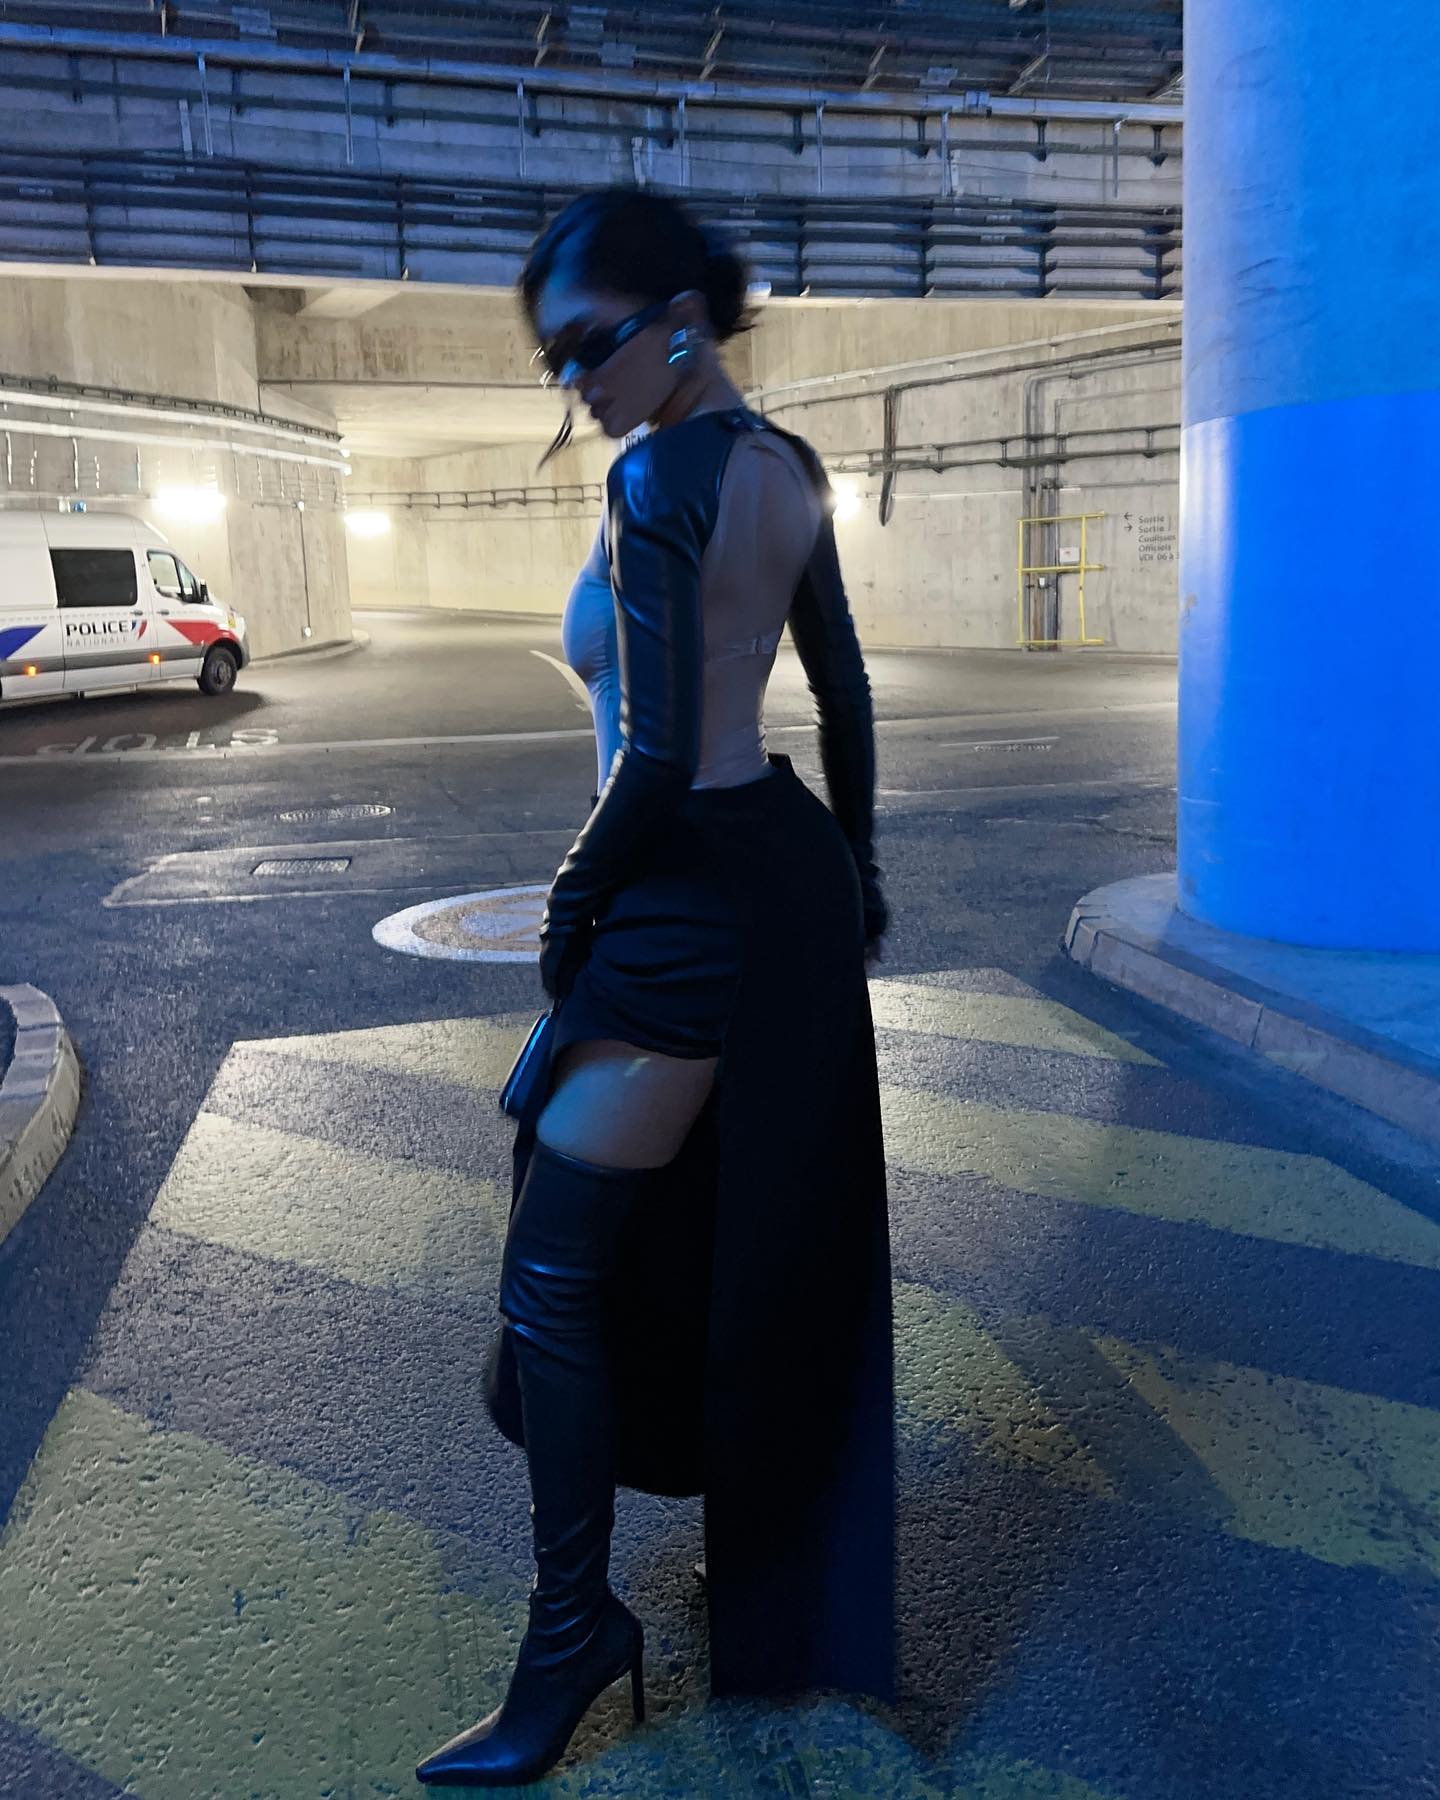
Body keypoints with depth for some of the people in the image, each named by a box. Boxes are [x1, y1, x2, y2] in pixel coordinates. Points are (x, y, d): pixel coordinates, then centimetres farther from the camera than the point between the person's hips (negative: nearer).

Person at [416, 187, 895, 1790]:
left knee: (554, 1273, 0)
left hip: (692, 905, -10)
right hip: (793, 869, 10)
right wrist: (855, 864, 22)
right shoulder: (787, 470, 8)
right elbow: (845, 696, 14)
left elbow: (655, 763, -21)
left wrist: (571, 913, -7)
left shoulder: (654, 481, -18)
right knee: (779, 1231, 22)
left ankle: (573, 1633, 12)